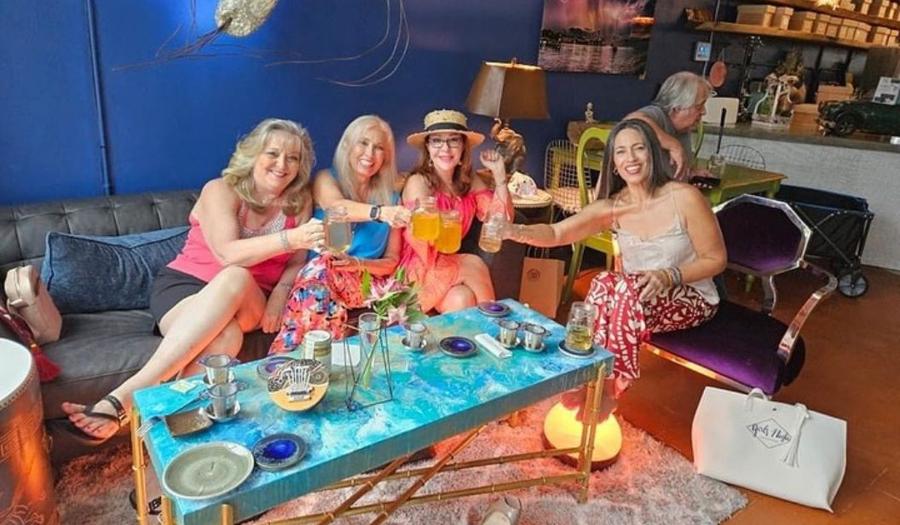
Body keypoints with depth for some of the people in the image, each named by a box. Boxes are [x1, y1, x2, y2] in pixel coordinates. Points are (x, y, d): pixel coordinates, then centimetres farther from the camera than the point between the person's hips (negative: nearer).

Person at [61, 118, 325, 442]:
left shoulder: (300, 201, 6)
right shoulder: (221, 191, -6)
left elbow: (296, 263, 4)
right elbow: (228, 253, -23)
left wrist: (279, 296, -18)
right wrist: (290, 238, -36)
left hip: (249, 300, 2)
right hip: (185, 284, -2)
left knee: (237, 281, -38)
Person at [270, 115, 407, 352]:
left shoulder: (390, 198, 15)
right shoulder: (326, 179, 9)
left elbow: (392, 261, 11)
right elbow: (337, 207, -17)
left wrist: (358, 263, -12)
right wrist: (380, 212, -39)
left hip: (365, 284, 1)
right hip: (321, 280, -1)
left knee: (323, 266, -33)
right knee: (321, 268, -37)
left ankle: (284, 357, -40)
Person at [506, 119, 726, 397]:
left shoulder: (684, 197, -16)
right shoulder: (611, 208, -5)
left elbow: (716, 259, -8)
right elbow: (556, 232, -14)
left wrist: (669, 276, -25)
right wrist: (517, 231, -35)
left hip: (692, 299, -3)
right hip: (637, 299, 3)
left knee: (628, 287, -32)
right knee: (603, 284, -28)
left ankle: (616, 389, -17)